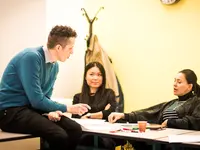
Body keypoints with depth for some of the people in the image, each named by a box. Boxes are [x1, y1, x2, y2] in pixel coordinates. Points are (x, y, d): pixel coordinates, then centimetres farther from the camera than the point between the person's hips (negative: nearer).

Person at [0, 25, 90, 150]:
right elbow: (37, 100, -22)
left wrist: (50, 110, -10)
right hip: (11, 111, -8)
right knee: (59, 135, -27)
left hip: (32, 108, 8)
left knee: (75, 129, -8)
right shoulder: (31, 57, -20)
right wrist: (68, 108, -12)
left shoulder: (54, 65, 5)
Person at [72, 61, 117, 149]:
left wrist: (88, 116, 0)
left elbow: (111, 112, -2)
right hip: (84, 133, 0)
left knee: (107, 142, -37)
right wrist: (102, 114, -3)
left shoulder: (109, 93, 17)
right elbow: (75, 118, 3)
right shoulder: (78, 97, 19)